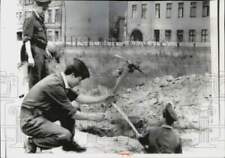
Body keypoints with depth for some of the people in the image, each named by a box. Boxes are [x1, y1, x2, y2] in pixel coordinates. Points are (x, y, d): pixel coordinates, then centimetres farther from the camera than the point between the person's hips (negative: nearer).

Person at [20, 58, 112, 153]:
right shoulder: (55, 85, -24)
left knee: (68, 110, 9)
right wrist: (92, 117, -6)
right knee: (65, 135, -23)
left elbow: (79, 97, 13)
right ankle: (32, 143, -3)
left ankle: (68, 144, 18)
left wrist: (102, 98, 10)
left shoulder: (59, 79, 5)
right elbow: (73, 114, -17)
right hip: (30, 121, -10)